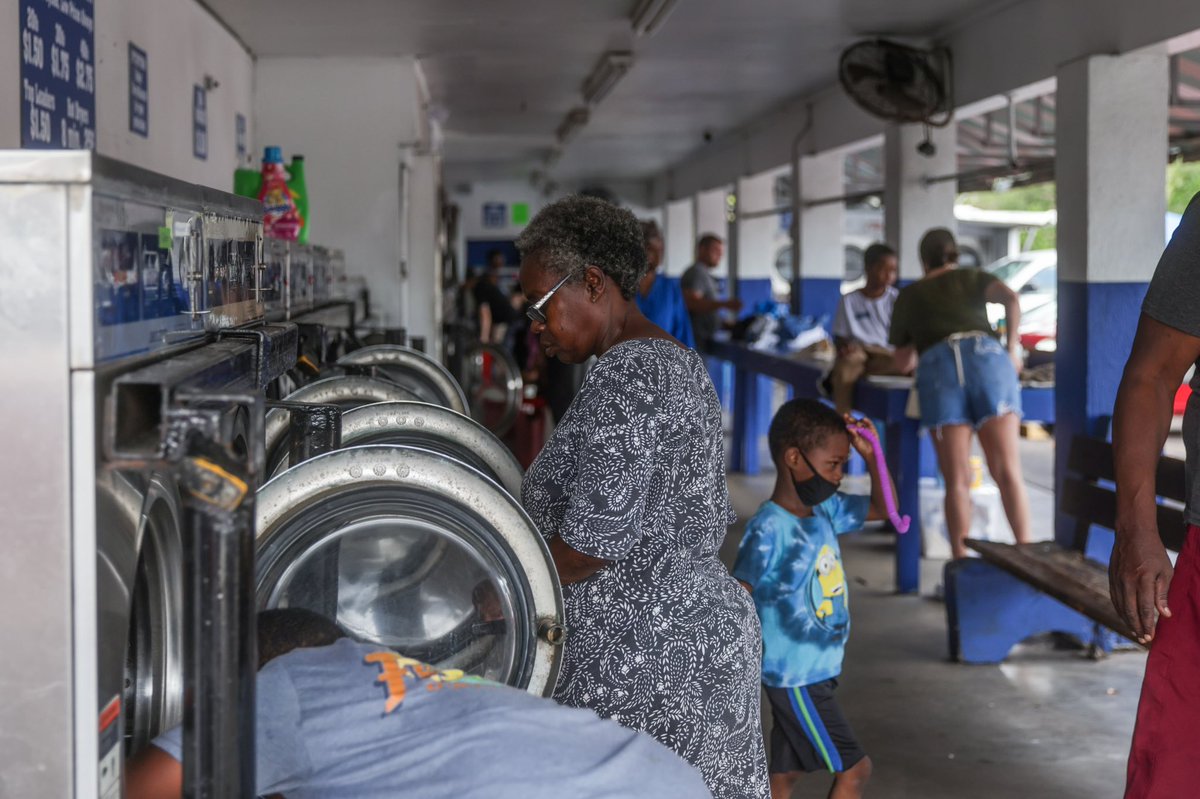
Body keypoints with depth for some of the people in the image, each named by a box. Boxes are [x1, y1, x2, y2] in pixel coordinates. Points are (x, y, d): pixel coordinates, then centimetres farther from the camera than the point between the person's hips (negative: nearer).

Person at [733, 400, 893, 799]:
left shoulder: (825, 509, 3)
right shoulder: (769, 530, -21)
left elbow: (883, 508, 17)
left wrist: (870, 454, 3)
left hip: (818, 673, 8)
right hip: (796, 679, -8)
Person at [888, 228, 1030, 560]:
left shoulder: (908, 296, 29)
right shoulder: (973, 278, 28)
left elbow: (902, 363, 35)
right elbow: (1011, 299, 6)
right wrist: (1013, 347, 14)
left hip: (938, 367, 0)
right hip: (987, 356, 0)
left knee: (957, 481, -2)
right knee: (1007, 472, -6)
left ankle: (961, 562, -9)